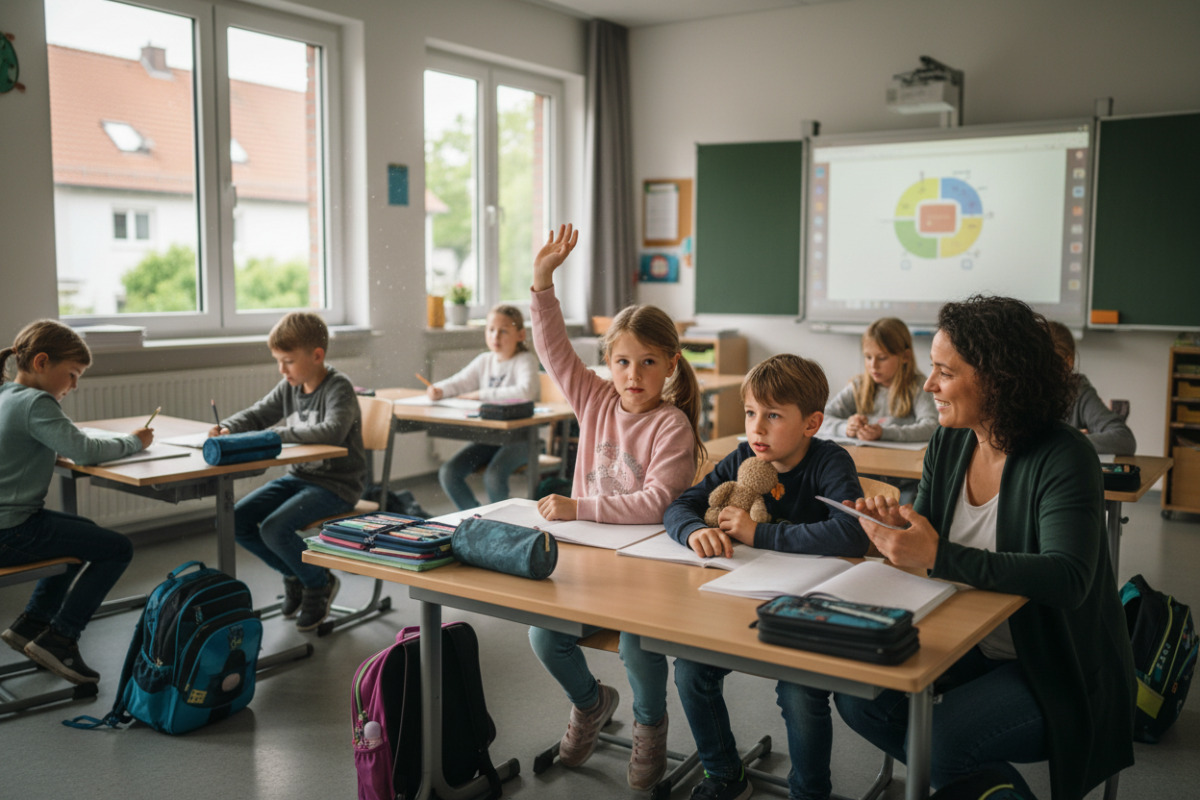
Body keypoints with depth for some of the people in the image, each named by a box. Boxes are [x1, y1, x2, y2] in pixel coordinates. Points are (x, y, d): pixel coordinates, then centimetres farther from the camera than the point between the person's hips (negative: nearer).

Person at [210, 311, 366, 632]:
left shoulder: (338, 388, -16)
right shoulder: (290, 386, 6)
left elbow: (332, 432, -33)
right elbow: (257, 414, 13)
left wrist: (279, 433, -30)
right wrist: (227, 428, -9)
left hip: (336, 484, -8)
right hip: (298, 476, 8)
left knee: (274, 528, -26)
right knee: (235, 520, -4)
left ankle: (320, 583, 3)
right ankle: (294, 574, 17)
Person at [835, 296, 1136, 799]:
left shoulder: (1062, 458, -22)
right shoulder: (949, 444, -1)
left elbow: (1068, 580, -33)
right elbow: (928, 536, 6)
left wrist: (939, 556, -40)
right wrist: (895, 527, -19)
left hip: (1058, 669, -6)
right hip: (968, 645, 7)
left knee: (941, 742, -25)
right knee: (858, 696, -9)